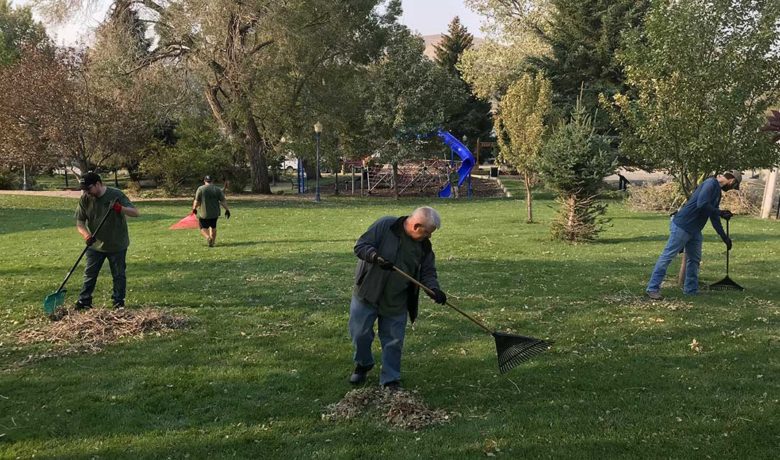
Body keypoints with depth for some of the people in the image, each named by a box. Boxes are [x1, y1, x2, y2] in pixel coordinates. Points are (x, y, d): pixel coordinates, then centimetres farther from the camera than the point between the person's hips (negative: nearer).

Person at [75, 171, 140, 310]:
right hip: (95, 245, 3)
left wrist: (121, 209, -36)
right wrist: (86, 234, -23)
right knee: (89, 274, 6)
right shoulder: (85, 199, -5)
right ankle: (84, 301, 15)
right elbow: (79, 222, -2)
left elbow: (136, 213, -16)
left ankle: (119, 302, 19)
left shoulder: (116, 195, -14)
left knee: (119, 275, 7)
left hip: (117, 245, -2)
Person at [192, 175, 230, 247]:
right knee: (213, 227, 21)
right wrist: (227, 209, 6)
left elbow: (197, 201, -5)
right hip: (215, 213, 3)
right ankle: (212, 242, 21)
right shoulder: (217, 189, 1)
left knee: (203, 228, 10)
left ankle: (208, 237, -16)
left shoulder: (200, 189, -6)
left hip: (204, 213, -3)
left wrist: (194, 208, 11)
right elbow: (223, 201, -2)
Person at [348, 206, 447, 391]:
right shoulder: (384, 225, -16)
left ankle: (391, 380, 20)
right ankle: (362, 365, 35)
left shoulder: (424, 246, -1)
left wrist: (434, 289, -18)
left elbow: (428, 272, 2)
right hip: (367, 294, -3)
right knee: (359, 334, 7)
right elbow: (360, 246, -16)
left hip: (396, 302, 3)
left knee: (394, 342, 7)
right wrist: (376, 257, -35)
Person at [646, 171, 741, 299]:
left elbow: (714, 218, 24)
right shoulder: (711, 183, -10)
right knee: (667, 256, -7)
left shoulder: (717, 192, 19)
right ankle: (652, 288, -7)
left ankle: (691, 290, 19)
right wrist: (720, 212, -13)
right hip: (681, 226, -10)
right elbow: (702, 204, -24)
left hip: (694, 230, 10)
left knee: (694, 259, 12)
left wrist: (725, 237, 26)